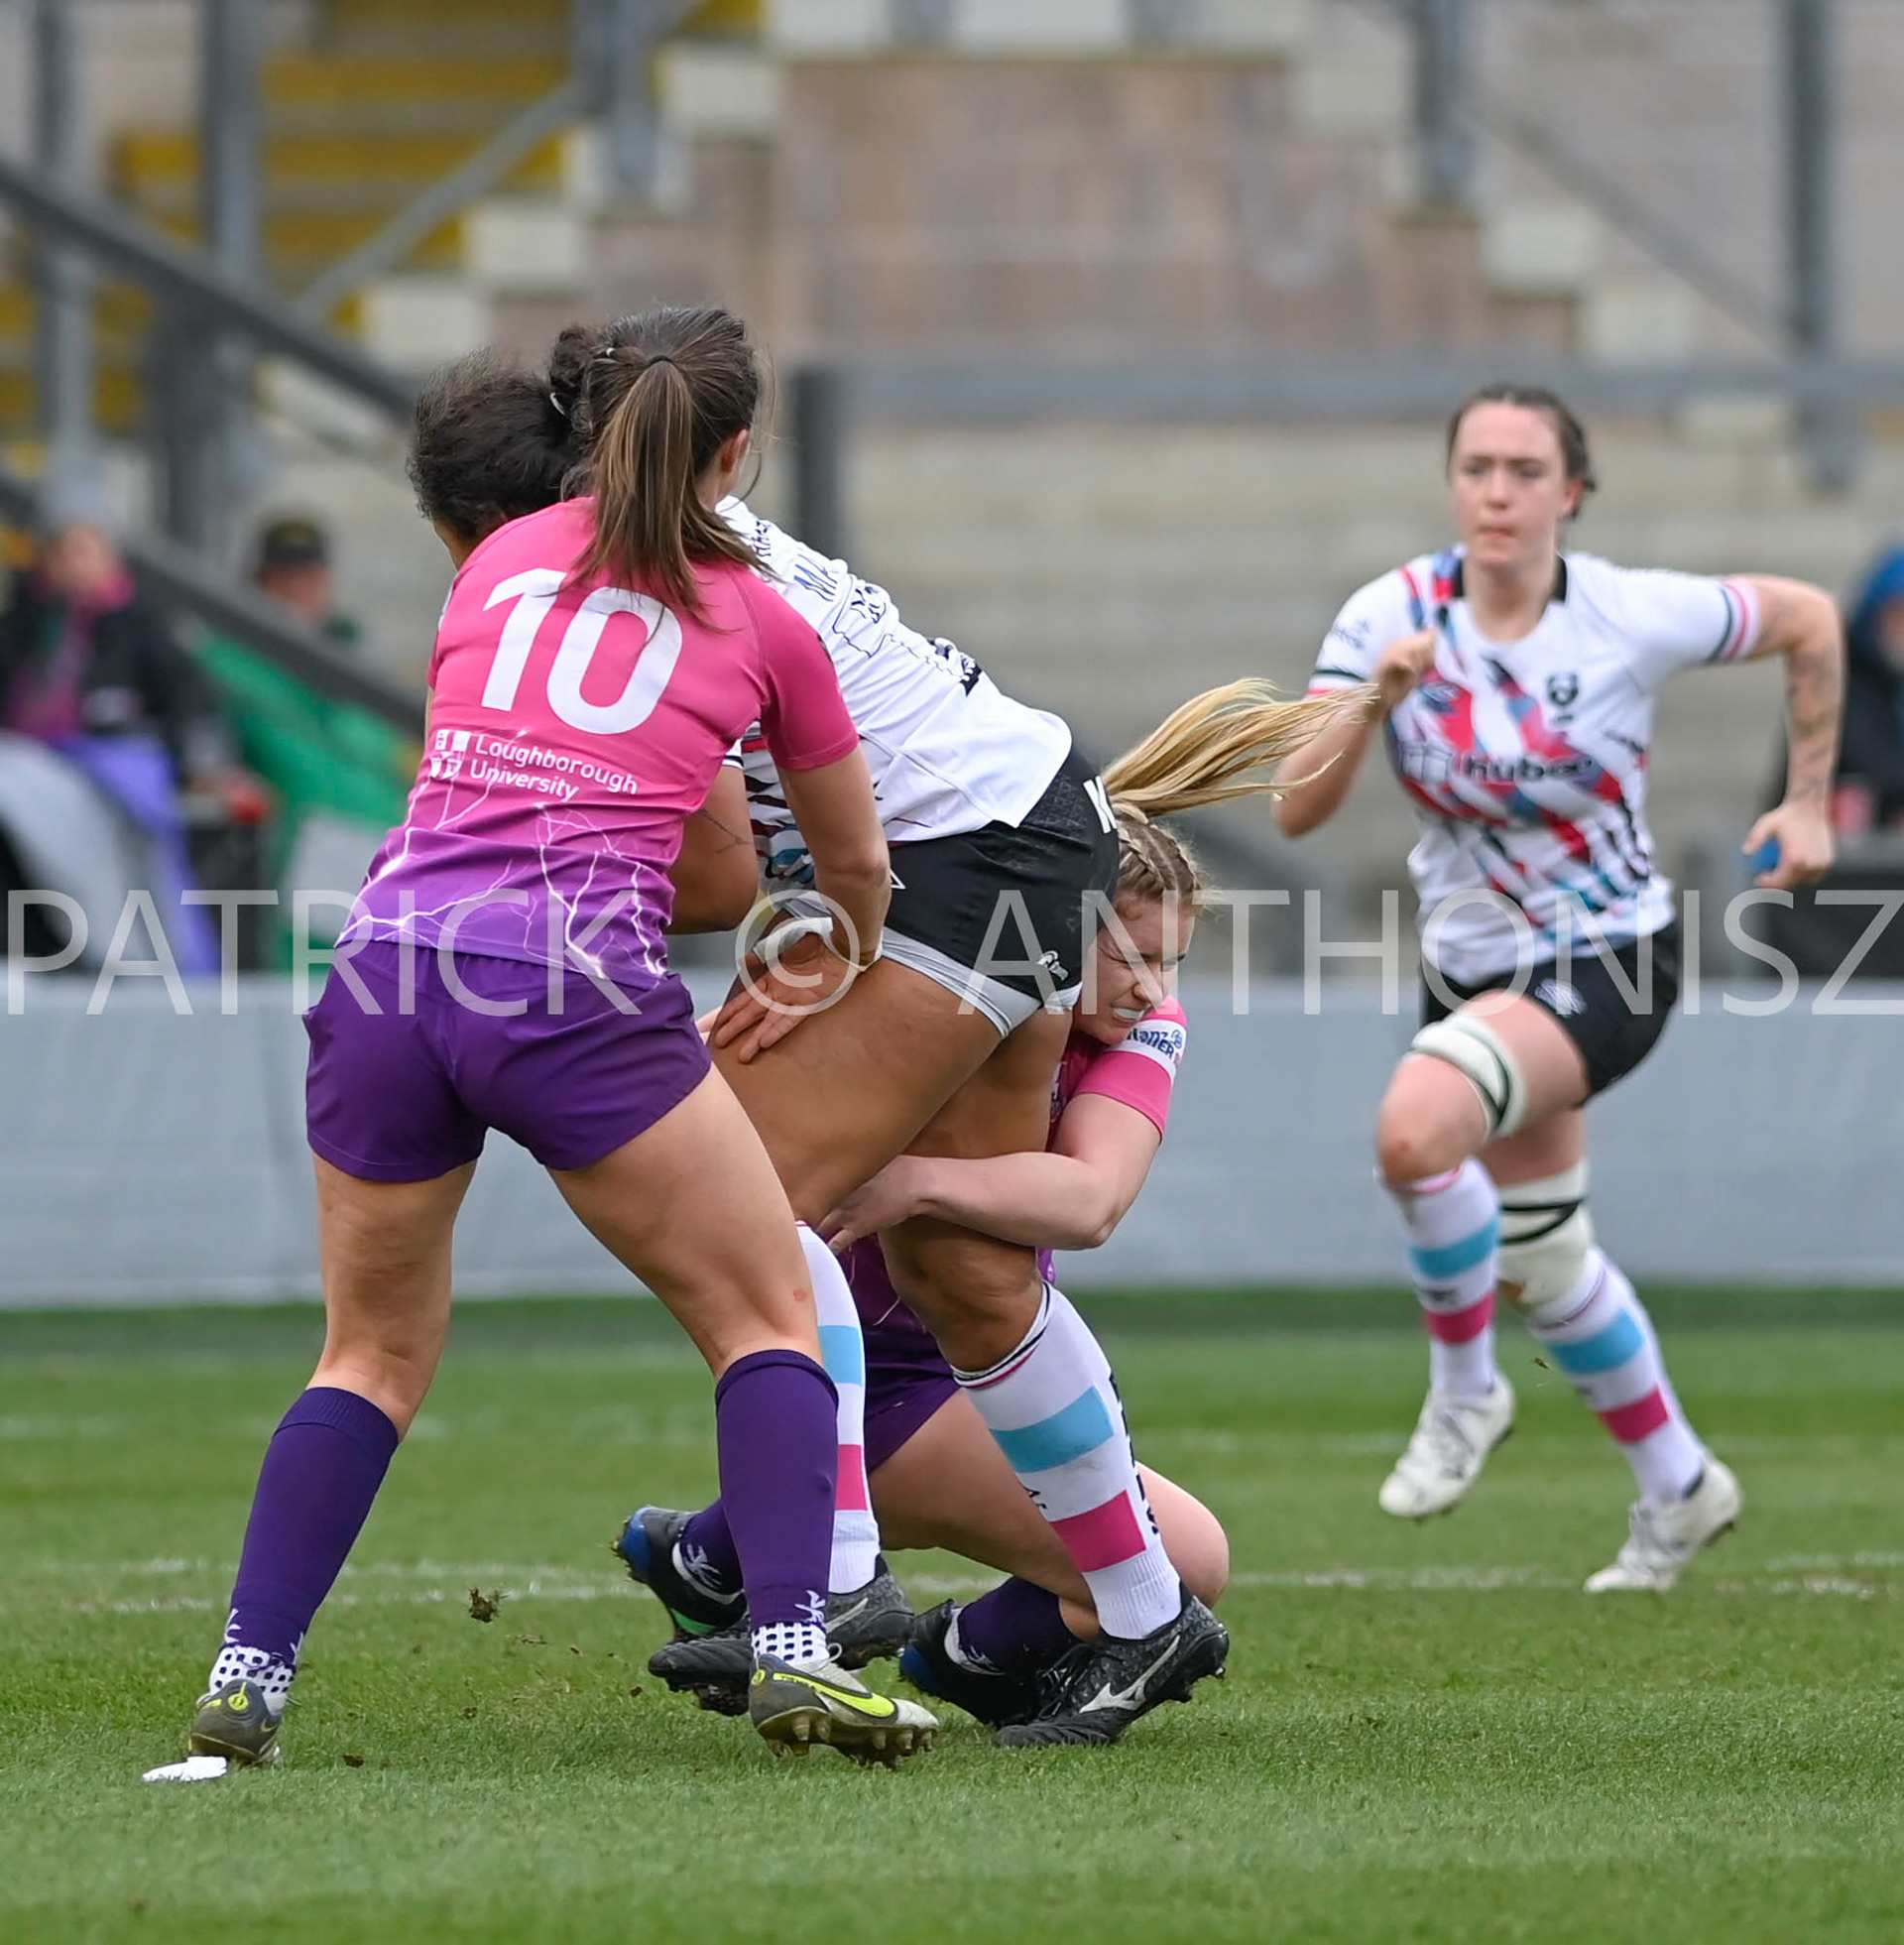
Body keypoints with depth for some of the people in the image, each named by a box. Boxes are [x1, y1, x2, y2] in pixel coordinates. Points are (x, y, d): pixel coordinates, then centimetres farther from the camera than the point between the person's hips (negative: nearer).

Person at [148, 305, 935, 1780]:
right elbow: (855, 858, 29)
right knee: (769, 1315, 10)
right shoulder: (762, 623, 14)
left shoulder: (499, 561, 21)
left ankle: (245, 1678, 8)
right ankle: (792, 1654, -6)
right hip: (579, 976, -4)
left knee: (375, 1357, 19)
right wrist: (854, 961, 50)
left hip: (392, 948, 4)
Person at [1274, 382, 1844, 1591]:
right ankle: (1680, 1488, 40)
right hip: (1472, 967, 5)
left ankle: (1464, 1387, -7)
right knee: (1543, 1259, 17)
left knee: (1415, 1129, -32)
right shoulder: (1392, 619, -10)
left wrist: (1807, 801, 5)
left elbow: (1808, 621, 2)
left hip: (1608, 963, -5)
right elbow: (1298, 811, -15)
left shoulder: (1635, 617, -16)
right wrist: (1378, 702, -31)